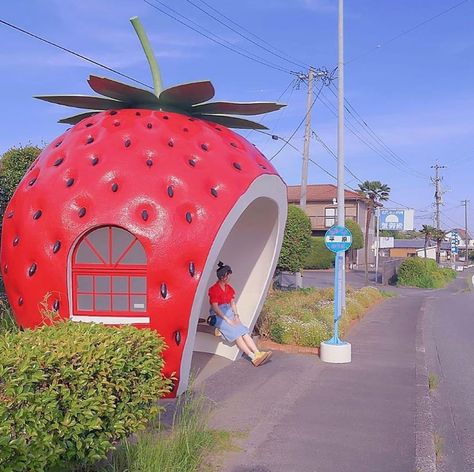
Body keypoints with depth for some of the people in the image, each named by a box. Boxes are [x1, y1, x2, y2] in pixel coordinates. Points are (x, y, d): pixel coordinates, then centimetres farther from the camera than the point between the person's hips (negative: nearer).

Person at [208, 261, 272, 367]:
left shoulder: (229, 288, 12)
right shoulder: (214, 289, -10)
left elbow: (232, 302, 12)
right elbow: (215, 307, -15)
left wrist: (236, 316, -4)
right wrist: (227, 320, -19)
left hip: (229, 313, 7)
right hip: (218, 316, -7)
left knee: (244, 331, -15)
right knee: (235, 332, -24)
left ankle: (257, 353, -28)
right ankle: (253, 357, -32)